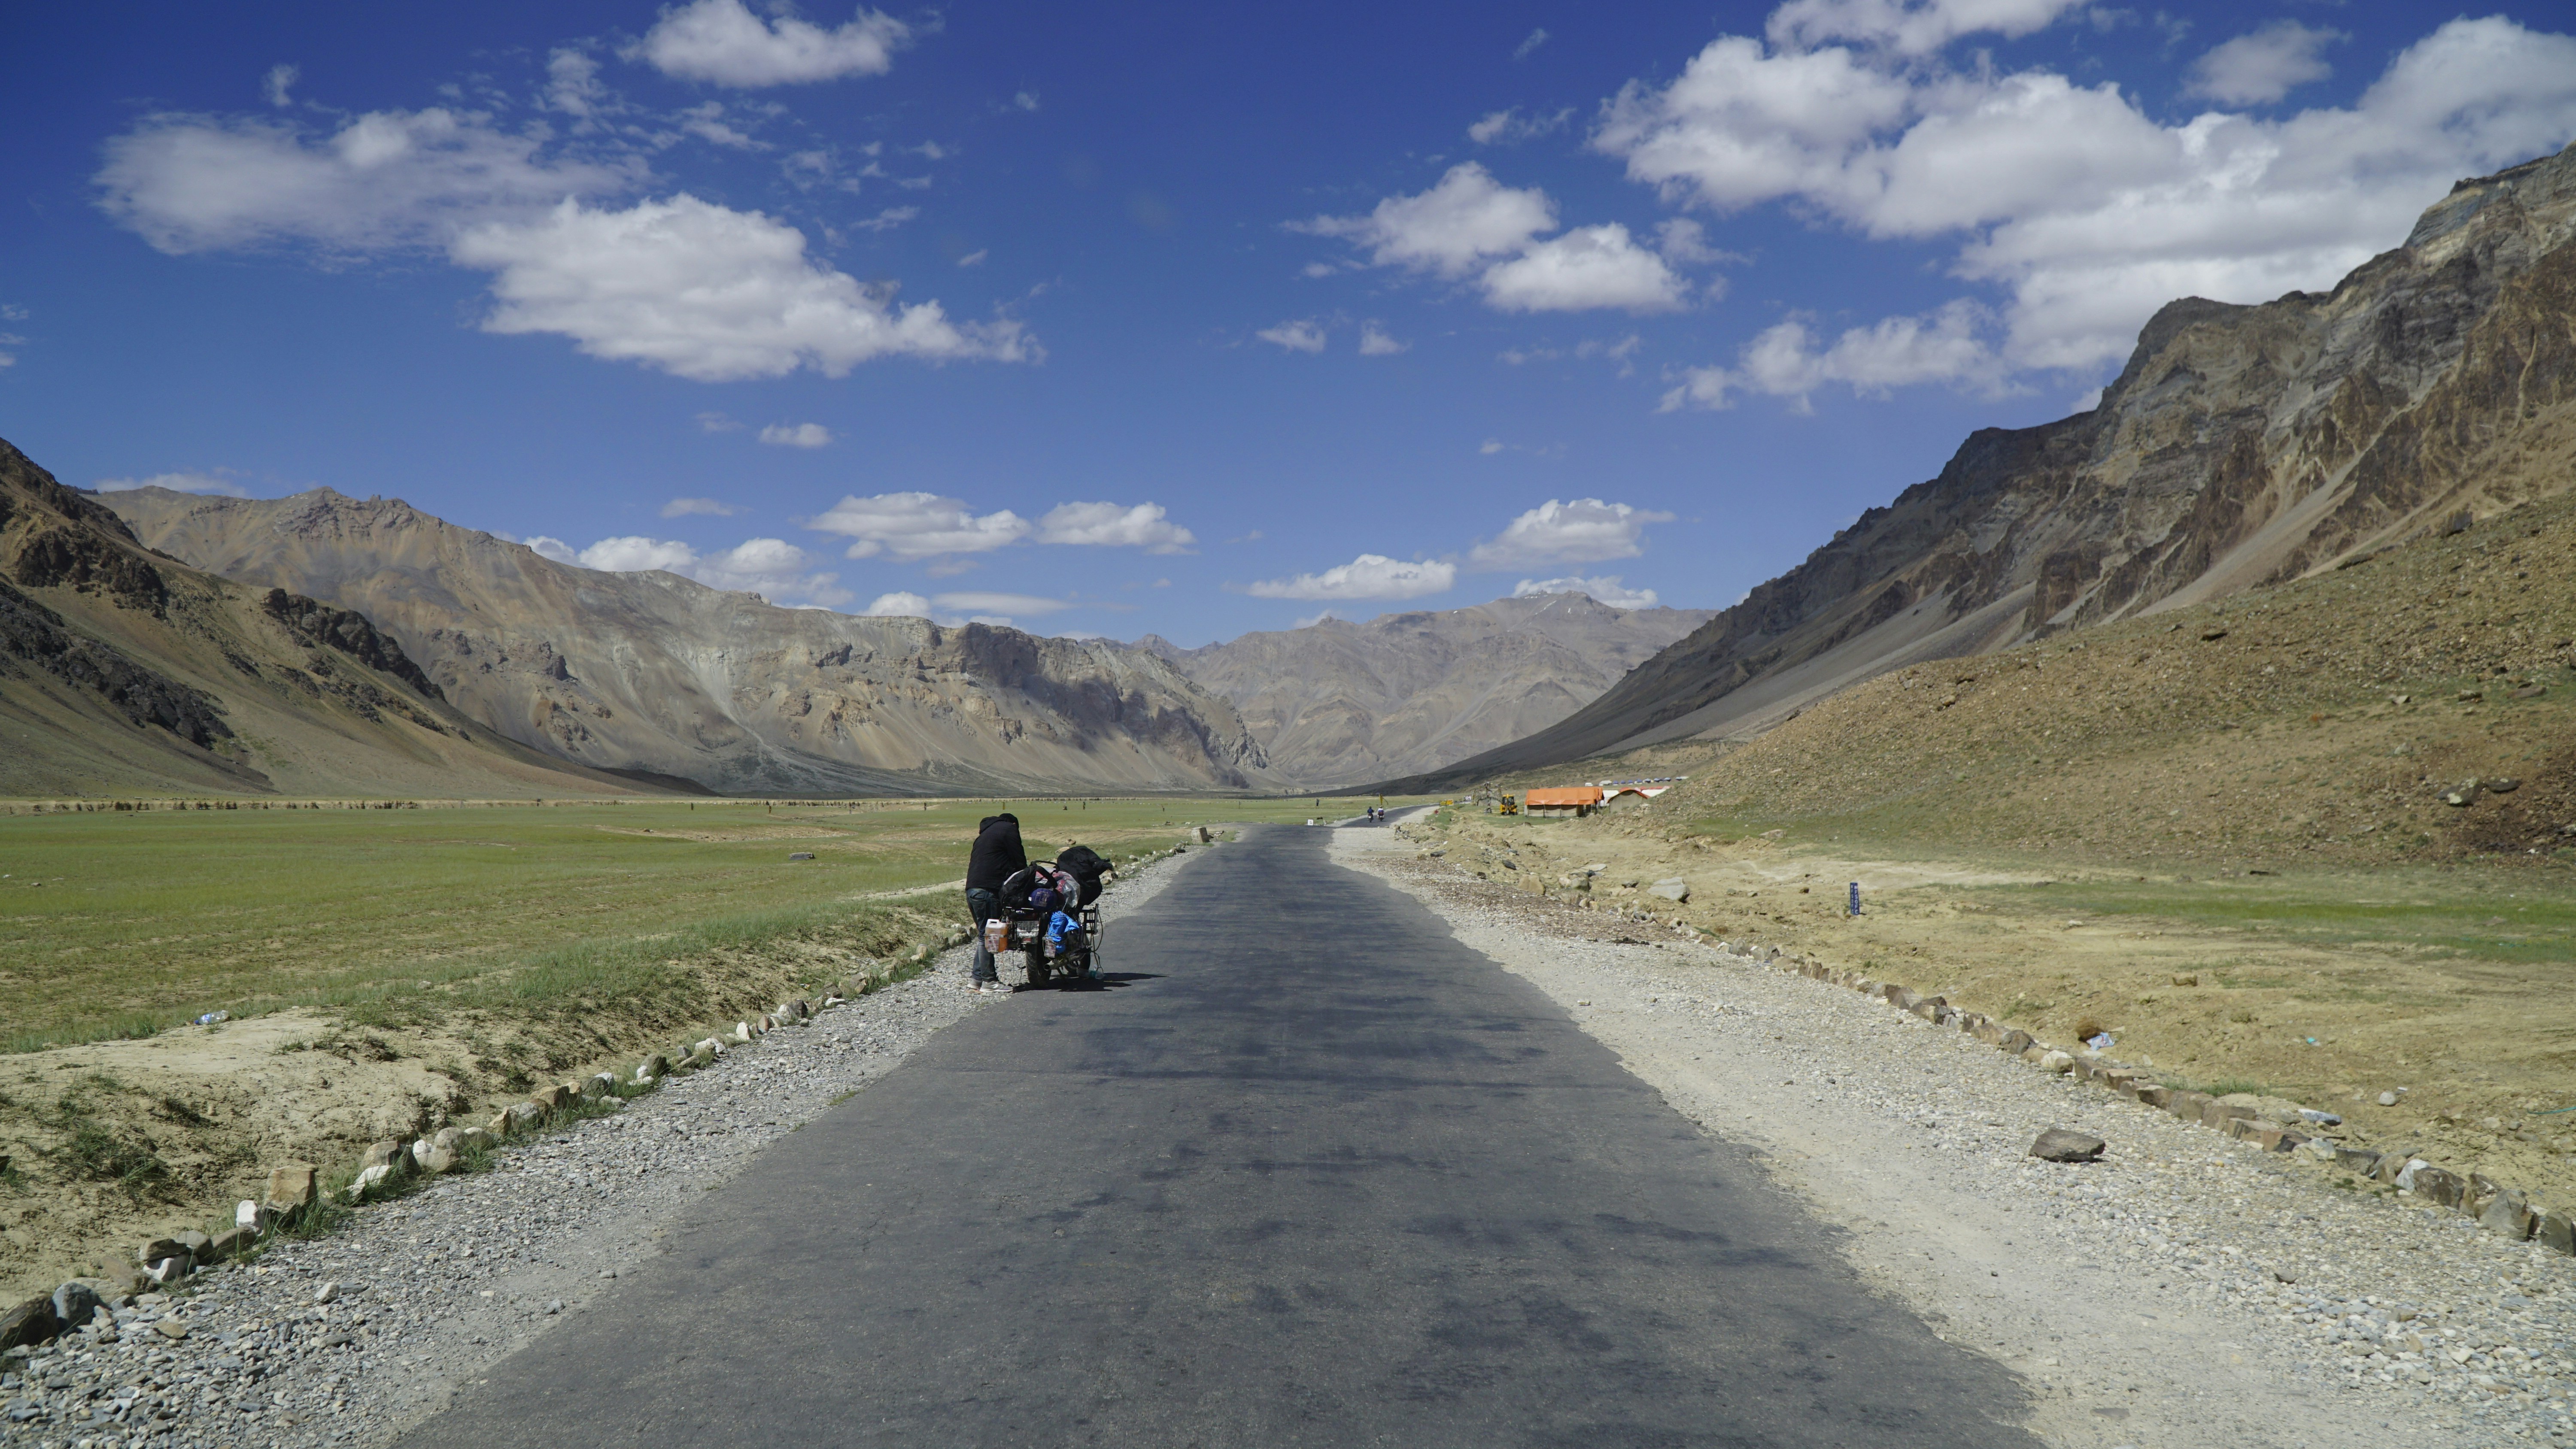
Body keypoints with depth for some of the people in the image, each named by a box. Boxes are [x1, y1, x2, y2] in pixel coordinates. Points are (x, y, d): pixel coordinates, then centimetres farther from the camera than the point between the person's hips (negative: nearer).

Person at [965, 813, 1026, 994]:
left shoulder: (986, 832, 29)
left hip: (972, 889, 9)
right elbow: (1019, 862, -2)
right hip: (988, 889, -9)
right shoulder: (1009, 829, 3)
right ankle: (989, 981, -4)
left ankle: (978, 980, 13)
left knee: (983, 935, 13)